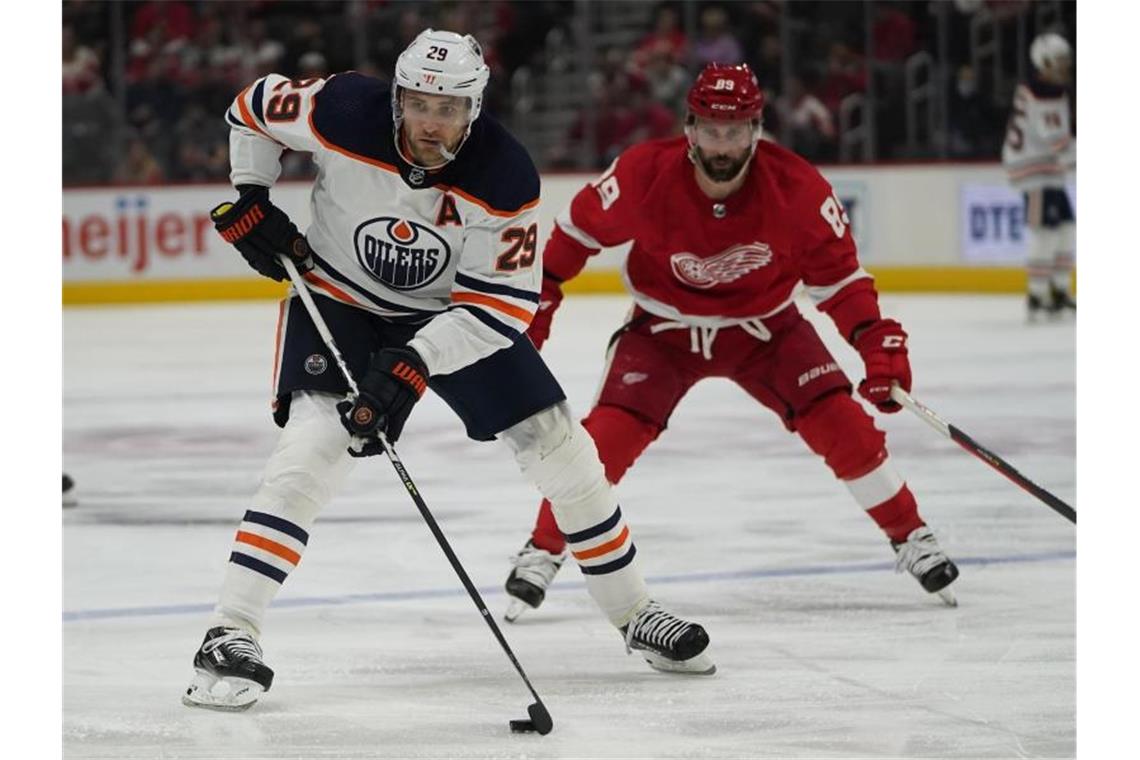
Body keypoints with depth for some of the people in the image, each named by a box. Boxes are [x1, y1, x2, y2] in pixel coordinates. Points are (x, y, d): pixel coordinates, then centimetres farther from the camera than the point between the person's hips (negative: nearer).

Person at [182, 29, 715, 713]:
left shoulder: (505, 177, -26)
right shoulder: (343, 112, -27)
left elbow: (502, 307, -23)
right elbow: (254, 108, -6)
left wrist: (415, 364, -34)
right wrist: (249, 203, -10)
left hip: (453, 313, 2)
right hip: (338, 299, -2)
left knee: (556, 442, -1)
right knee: (316, 442, -24)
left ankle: (634, 614, 17)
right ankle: (230, 637, -24)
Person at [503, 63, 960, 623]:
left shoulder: (797, 188, -24)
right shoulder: (644, 176, -26)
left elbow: (836, 273, -12)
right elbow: (581, 226, -7)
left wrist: (876, 339, -26)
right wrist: (538, 298, -2)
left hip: (764, 327, 1)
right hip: (664, 329, -1)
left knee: (841, 423, -13)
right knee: (609, 436, -17)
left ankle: (912, 540, 7)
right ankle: (541, 554, 2)